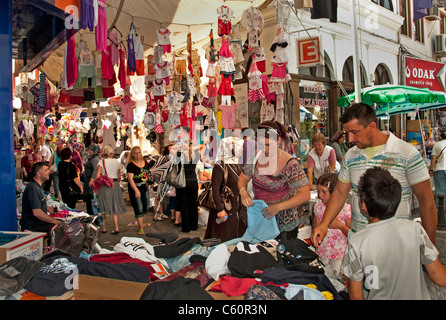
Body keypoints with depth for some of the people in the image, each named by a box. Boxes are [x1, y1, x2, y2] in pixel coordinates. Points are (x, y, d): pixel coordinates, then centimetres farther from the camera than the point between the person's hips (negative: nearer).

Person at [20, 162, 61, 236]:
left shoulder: (38, 186, 13)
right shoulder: (33, 188, -20)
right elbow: (36, 212, -26)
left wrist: (48, 208, 12)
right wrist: (55, 221, -20)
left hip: (39, 221, 10)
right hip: (31, 225, -10)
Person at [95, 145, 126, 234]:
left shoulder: (102, 162, -4)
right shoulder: (117, 162, 6)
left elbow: (98, 175, -12)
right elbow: (119, 176, 10)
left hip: (104, 185, -3)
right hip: (115, 184, 3)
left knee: (103, 208, 8)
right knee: (114, 207, 10)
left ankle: (103, 228, 13)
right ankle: (116, 228, 5)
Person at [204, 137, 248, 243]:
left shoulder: (238, 166, 8)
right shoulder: (220, 167, -16)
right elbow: (215, 190, -20)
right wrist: (220, 209, -25)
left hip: (239, 209, 8)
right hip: (226, 210, -8)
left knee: (240, 237, 15)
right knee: (225, 239, 3)